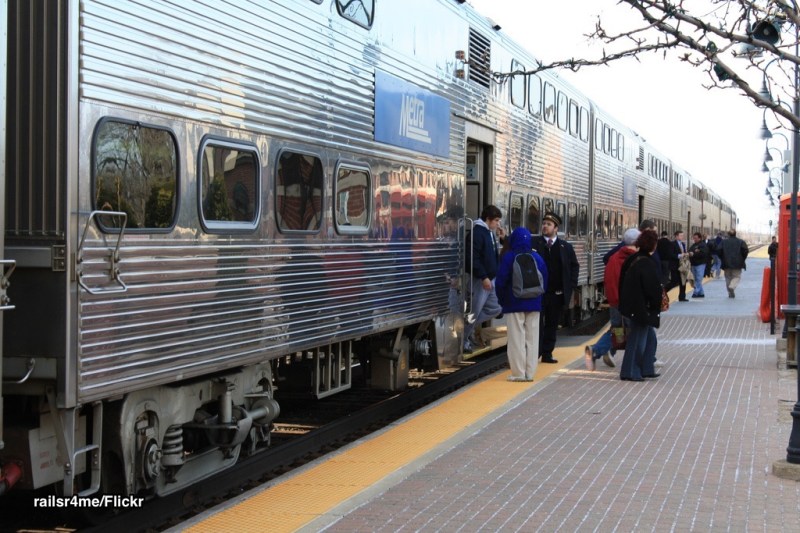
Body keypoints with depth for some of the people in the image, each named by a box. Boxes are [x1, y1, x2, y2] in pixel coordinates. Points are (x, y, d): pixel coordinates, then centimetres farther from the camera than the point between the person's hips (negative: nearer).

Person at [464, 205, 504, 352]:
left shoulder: (490, 233, 15)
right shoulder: (477, 232, -15)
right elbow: (473, 258, -21)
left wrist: (502, 238, 8)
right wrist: (483, 277, -23)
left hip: (490, 279, 9)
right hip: (480, 279, -9)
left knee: (494, 308, 13)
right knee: (474, 311, -2)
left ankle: (469, 327, 22)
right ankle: (464, 340, 11)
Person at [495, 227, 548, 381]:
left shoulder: (508, 257, -10)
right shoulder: (537, 258, 4)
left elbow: (500, 282, -11)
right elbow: (544, 281, 8)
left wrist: (502, 300, 4)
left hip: (514, 304, -4)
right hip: (534, 305, 4)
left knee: (516, 338, 0)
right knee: (532, 339, 8)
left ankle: (518, 373, -1)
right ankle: (530, 373, 10)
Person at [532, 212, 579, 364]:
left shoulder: (566, 247, 7)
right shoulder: (533, 243, -1)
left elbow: (574, 266, 12)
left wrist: (571, 285, 5)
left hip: (557, 293, 3)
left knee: (552, 324, 9)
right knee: (537, 323, -1)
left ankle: (547, 353, 17)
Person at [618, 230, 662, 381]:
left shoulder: (631, 260, 6)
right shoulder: (646, 264, -21)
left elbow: (622, 282, 13)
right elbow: (653, 288, -20)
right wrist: (656, 305, -3)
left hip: (631, 305, 9)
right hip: (641, 307, -9)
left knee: (649, 336, 19)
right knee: (638, 339, 2)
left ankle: (646, 369, 24)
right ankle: (630, 372, 9)